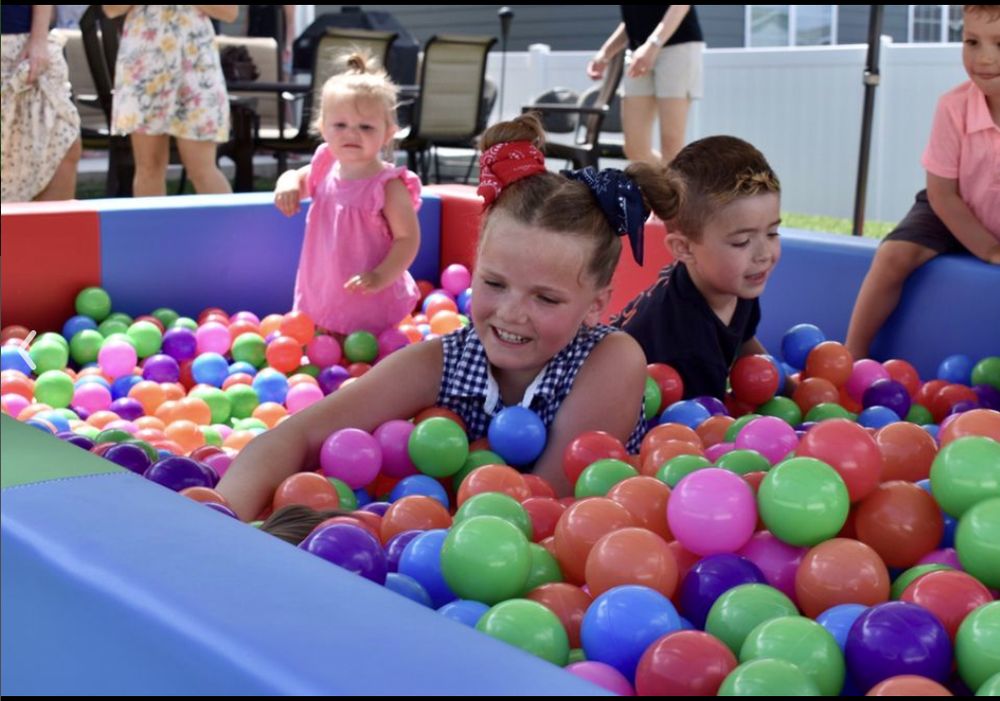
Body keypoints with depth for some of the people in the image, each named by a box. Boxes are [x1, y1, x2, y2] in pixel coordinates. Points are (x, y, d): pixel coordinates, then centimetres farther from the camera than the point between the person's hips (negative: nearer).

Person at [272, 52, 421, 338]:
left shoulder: (388, 185, -21)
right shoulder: (326, 167, -3)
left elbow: (408, 238, -18)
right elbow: (298, 177, 17)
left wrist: (381, 277, -28)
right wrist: (288, 184, -7)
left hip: (369, 302, -6)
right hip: (321, 291, 7)